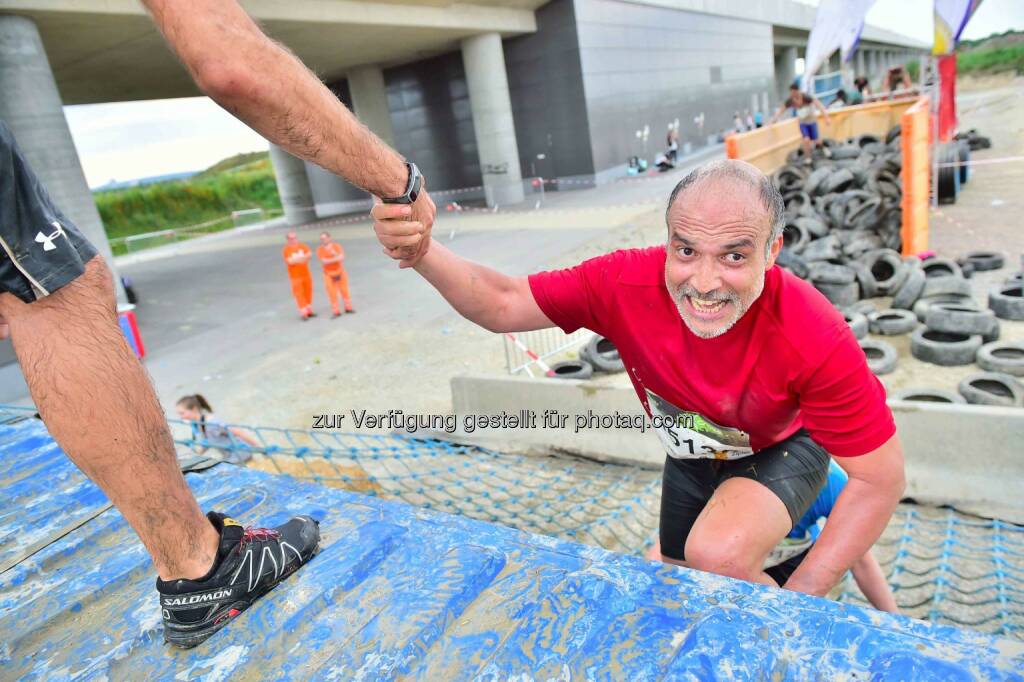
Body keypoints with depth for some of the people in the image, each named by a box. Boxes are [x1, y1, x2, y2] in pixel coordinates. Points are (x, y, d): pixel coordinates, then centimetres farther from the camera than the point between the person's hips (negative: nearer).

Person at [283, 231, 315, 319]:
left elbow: (310, 254, -7)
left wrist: (296, 259, -18)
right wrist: (303, 257, -14)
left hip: (306, 273, 5)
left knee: (308, 292, 11)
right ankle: (303, 313, -2)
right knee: (299, 293, -4)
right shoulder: (286, 250, -9)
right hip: (295, 275, -5)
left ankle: (309, 311, 24)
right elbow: (289, 261, -20)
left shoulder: (302, 246, 4)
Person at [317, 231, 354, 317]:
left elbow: (342, 257, -13)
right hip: (329, 274, -1)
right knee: (332, 293, -1)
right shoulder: (319, 249, -6)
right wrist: (336, 259, -17)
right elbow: (324, 261, -17)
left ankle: (348, 307, 21)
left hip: (340, 272, 1)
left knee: (344, 290, 8)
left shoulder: (337, 246, -2)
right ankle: (336, 311, 5)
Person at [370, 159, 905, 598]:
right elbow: (502, 304, -26)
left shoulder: (816, 340, -38)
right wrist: (422, 250, -45)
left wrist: (799, 599, -29)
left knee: (718, 555, -33)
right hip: (691, 454, 4)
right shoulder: (626, 283, -32)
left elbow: (881, 478, -27)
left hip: (779, 449, -3)